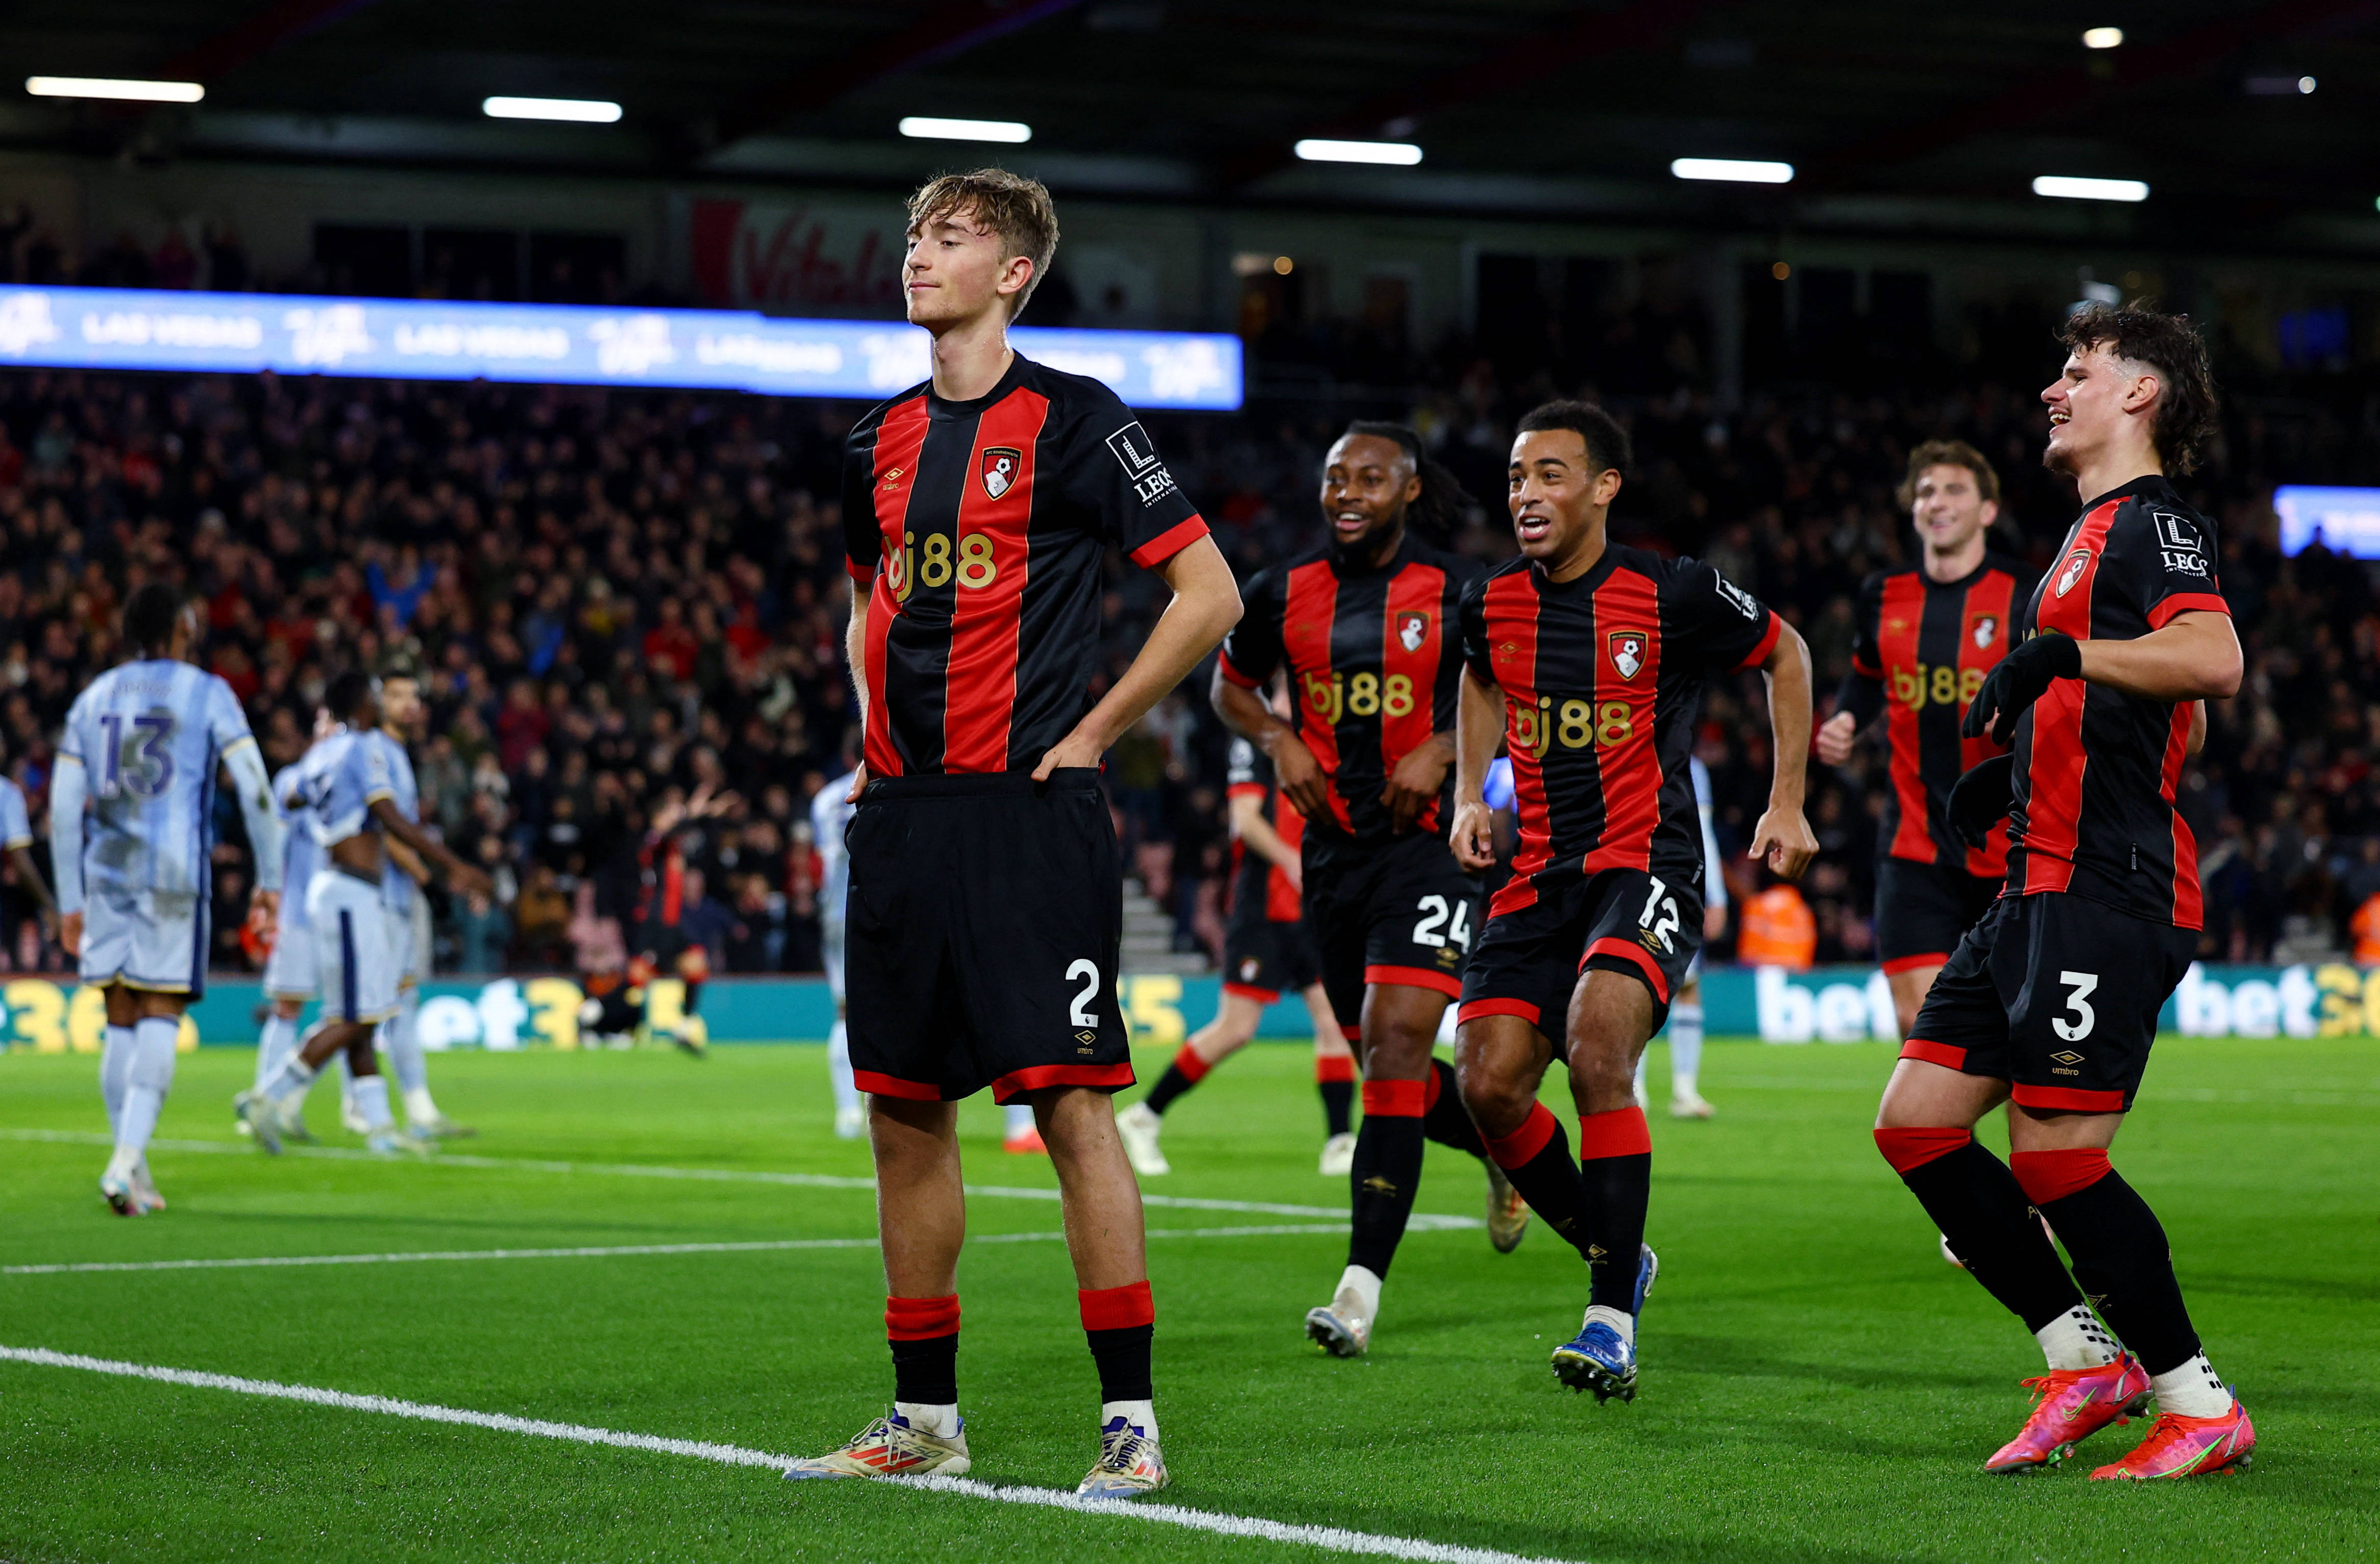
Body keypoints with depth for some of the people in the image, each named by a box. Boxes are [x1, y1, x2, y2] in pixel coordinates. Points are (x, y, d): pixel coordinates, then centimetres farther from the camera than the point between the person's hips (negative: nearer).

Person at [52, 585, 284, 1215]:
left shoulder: (94, 698, 13)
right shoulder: (207, 693, 2)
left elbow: (64, 807, 10)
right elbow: (254, 789, -5)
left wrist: (70, 902, 14)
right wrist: (269, 879, 3)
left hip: (106, 875, 4)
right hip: (176, 873, -4)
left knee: (122, 1021, 9)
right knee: (161, 1016, -4)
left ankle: (137, 1180, 12)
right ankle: (125, 1161, -19)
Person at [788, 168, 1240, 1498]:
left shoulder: (1072, 419, -5)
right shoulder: (882, 442, 14)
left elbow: (1210, 593, -5)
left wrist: (1094, 731, -7)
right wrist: (879, 729, 15)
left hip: (1033, 812, -7)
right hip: (904, 815, 7)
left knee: (1073, 1104, -10)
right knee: (906, 1113, 8)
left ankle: (1131, 1422, -6)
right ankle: (924, 1420, 18)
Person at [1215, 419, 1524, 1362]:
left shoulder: (1457, 592, -4)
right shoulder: (1286, 593, 5)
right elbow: (1231, 684, 19)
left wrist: (1443, 750, -12)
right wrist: (1279, 741, -1)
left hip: (1431, 837, -5)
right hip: (1334, 846, 5)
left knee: (1396, 1040, -17)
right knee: (1386, 1063, 10)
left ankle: (1363, 1284, -20)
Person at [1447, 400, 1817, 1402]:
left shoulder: (1675, 595, -8)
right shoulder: (1493, 604, 5)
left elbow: (1784, 654, 10)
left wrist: (1787, 805, 9)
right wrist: (1471, 796, 16)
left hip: (1648, 869, -5)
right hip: (1540, 876, 5)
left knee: (1596, 1044, -28)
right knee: (1488, 1084, -8)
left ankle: (1613, 1319, -22)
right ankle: (1616, 1257, 17)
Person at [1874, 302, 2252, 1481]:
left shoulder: (2153, 522, -6)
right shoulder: (2093, 536, 24)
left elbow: (2214, 663, -26)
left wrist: (2061, 653, -27)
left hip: (2109, 889, -10)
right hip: (2042, 891, 10)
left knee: (2055, 1155, -13)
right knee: (1915, 1121, 6)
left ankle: (2201, 1408, -1)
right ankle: (2085, 1359, 11)